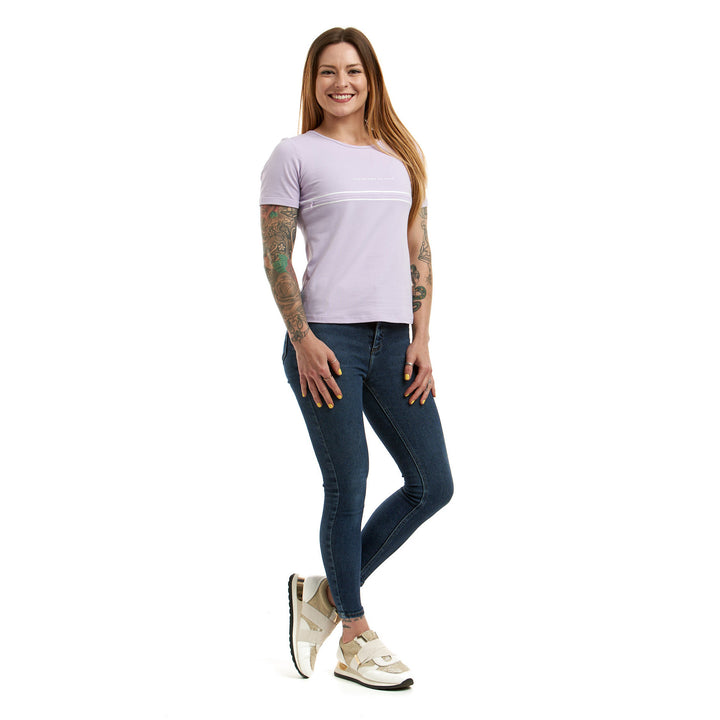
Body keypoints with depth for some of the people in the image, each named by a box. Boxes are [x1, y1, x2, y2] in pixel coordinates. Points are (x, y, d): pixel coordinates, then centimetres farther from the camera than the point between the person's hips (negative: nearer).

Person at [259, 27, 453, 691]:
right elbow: (276, 259, -3)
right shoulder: (294, 156, 2)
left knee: (433, 486, 4)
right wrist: (303, 339, -13)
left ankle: (327, 593, 22)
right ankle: (355, 639, 19)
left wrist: (422, 340, 4)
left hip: (394, 339, 6)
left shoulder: (401, 157, 16)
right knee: (348, 489, 0)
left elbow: (419, 254, 14)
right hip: (327, 340, -5)